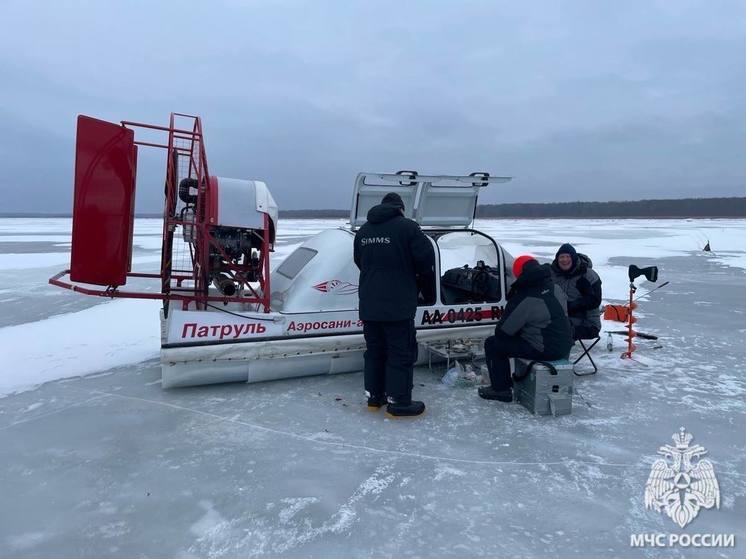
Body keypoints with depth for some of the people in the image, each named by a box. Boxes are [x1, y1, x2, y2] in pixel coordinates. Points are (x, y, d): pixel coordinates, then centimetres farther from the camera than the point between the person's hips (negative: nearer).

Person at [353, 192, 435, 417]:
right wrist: (426, 285, 8)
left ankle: (374, 396, 24)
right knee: (401, 352, 2)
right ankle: (398, 402, 5)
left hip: (368, 305, 6)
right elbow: (426, 259, -10)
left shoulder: (363, 230, 9)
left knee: (374, 350, 16)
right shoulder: (407, 227, -9)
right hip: (398, 305, -6)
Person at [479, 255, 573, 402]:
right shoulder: (554, 288, 3)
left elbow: (502, 331, -11)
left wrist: (498, 332, 12)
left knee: (492, 344, 2)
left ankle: (500, 389, 9)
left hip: (545, 350, -9)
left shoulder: (524, 299, -20)